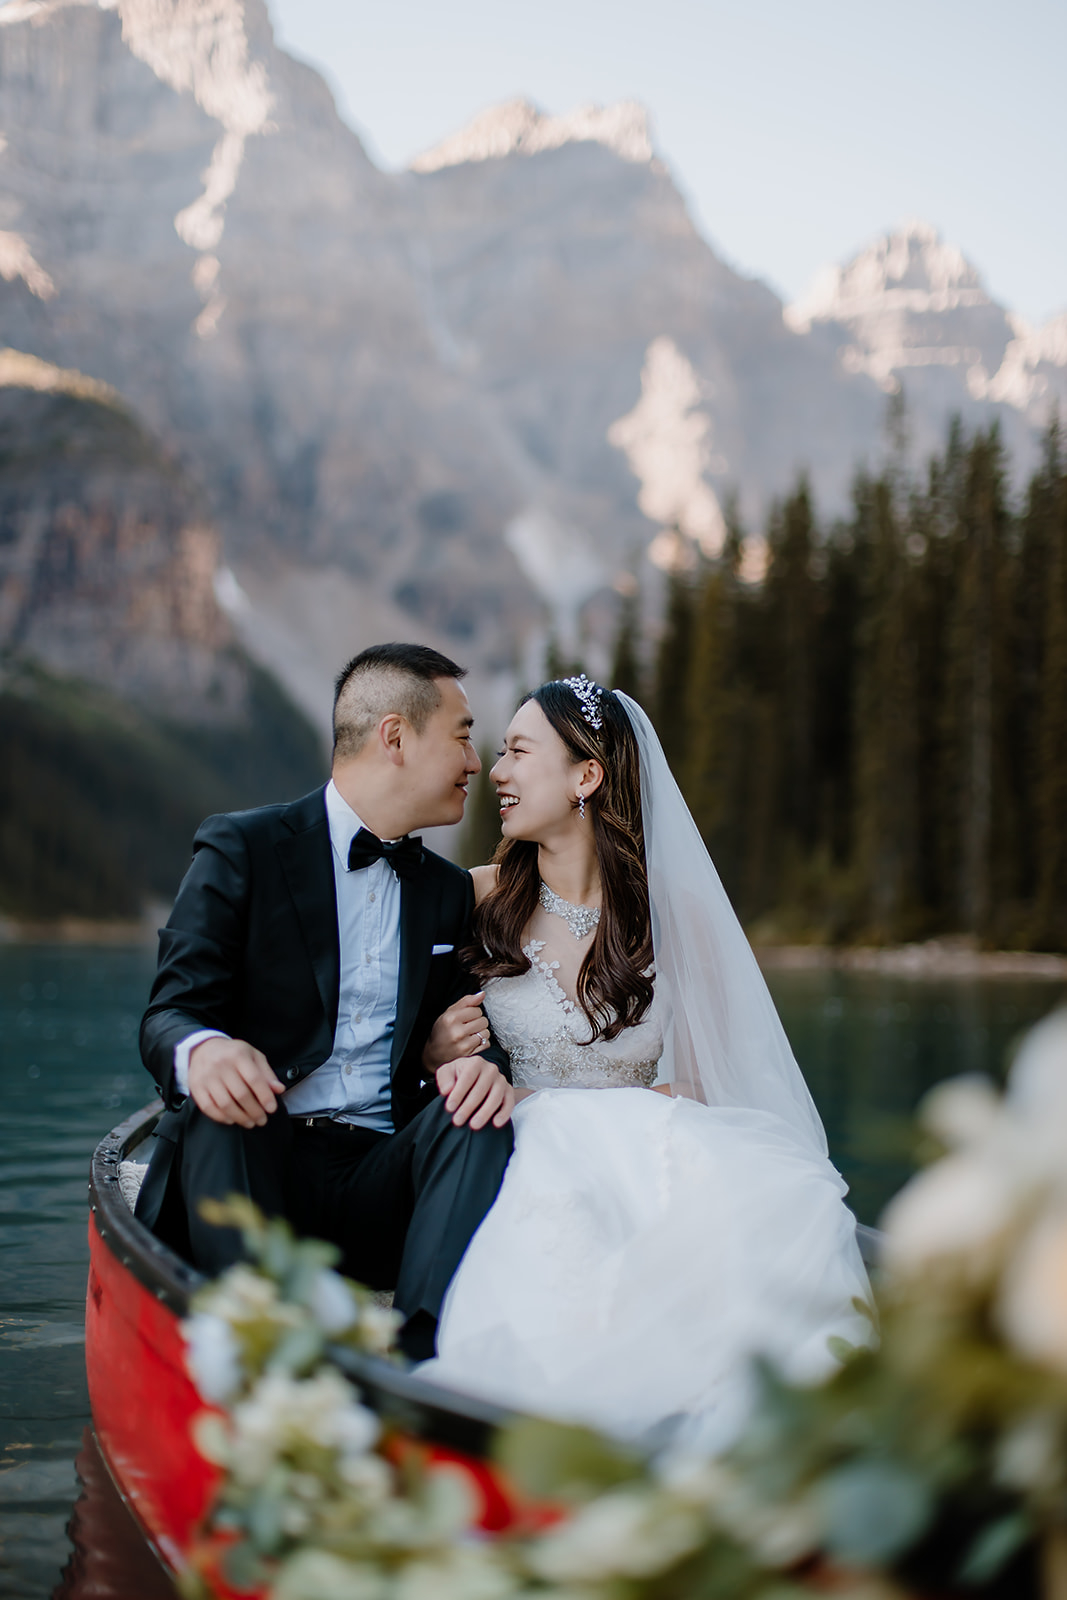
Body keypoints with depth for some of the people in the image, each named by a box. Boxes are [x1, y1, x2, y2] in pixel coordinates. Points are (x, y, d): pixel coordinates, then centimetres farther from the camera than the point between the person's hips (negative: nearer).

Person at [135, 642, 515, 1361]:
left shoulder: (449, 891, 19)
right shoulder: (241, 847, 4)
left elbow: (464, 1030, 16)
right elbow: (169, 1013, -4)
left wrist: (482, 1060, -12)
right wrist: (201, 1050, -31)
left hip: (384, 1180, 3)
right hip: (253, 1166, -3)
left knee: (477, 1112, -26)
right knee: (219, 1109, -34)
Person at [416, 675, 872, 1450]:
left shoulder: (675, 912, 2)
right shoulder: (479, 899, 4)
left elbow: (700, 1082, 9)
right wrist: (438, 1050, -8)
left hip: (647, 1164, 0)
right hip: (529, 1170, 0)